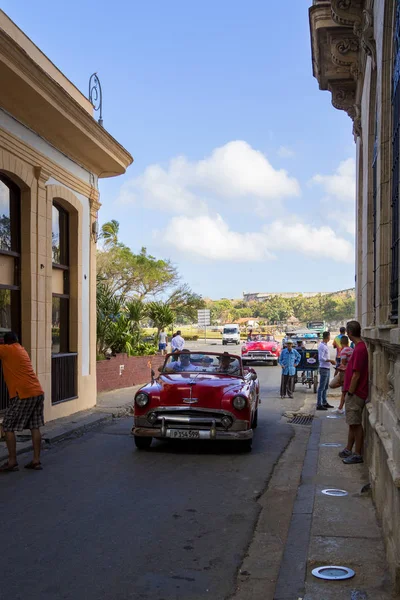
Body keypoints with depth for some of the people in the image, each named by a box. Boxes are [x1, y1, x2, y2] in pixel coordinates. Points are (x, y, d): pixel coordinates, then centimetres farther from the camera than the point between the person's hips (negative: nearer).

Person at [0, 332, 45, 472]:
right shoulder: (21, 350, 20)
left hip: (23, 395, -8)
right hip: (38, 392, 8)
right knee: (35, 427, 11)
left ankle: (12, 462, 3)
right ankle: (36, 460, 12)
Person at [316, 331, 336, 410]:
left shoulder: (325, 345, 15)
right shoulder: (322, 346, -16)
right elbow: (321, 358, -23)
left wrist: (331, 361, 12)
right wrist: (331, 360, -19)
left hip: (327, 368, 10)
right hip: (324, 368, -10)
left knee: (325, 387, 16)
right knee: (321, 387, -8)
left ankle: (324, 403, 25)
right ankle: (319, 404, -6)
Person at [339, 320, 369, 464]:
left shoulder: (359, 349, -20)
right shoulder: (360, 347, 12)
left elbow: (356, 375, -21)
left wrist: (350, 393, -16)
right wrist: (347, 391, 21)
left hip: (355, 393, -10)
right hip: (353, 392, 10)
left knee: (356, 424, -2)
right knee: (352, 423, 16)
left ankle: (357, 454, 6)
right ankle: (348, 450, 26)